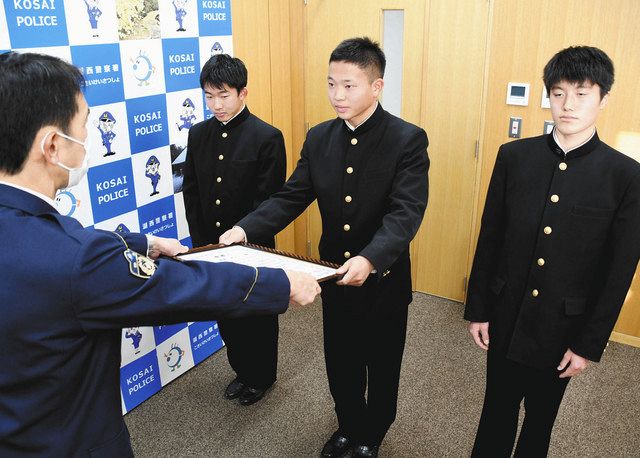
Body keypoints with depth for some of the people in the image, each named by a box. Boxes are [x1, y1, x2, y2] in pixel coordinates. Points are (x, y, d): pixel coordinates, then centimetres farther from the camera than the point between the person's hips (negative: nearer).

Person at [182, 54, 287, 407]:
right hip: (210, 247, 5)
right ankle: (242, 370, 42)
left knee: (259, 319, 14)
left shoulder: (267, 137, -14)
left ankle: (262, 376, 38)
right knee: (226, 316, 19)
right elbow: (191, 193, 4)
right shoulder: (198, 134, 2)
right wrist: (201, 244, -1)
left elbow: (269, 201, -15)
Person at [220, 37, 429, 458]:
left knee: (381, 368, 18)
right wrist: (245, 229, -19)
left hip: (384, 280, -3)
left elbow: (406, 212, -27)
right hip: (334, 278, 4)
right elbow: (291, 198, -4)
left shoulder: (408, 139, -16)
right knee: (341, 365, 21)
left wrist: (369, 259, -43)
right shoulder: (319, 138, -2)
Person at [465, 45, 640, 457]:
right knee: (497, 410, 18)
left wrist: (589, 345, -6)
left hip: (563, 328, -1)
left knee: (541, 415, 20)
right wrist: (478, 309, 2)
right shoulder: (513, 156, -6)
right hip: (506, 317, 1)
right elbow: (490, 238, -1)